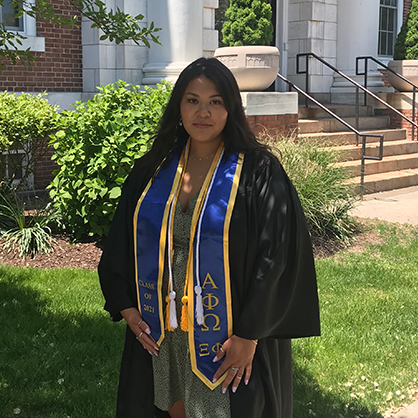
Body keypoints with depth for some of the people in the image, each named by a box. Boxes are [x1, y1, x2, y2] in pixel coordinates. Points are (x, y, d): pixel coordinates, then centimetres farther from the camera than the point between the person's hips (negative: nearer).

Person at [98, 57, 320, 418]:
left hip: (228, 337, -4)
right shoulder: (153, 170, 3)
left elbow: (275, 254, -15)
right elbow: (120, 243, 9)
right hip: (159, 334, 4)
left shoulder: (257, 172, -10)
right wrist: (126, 306, 1)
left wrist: (249, 335, -17)